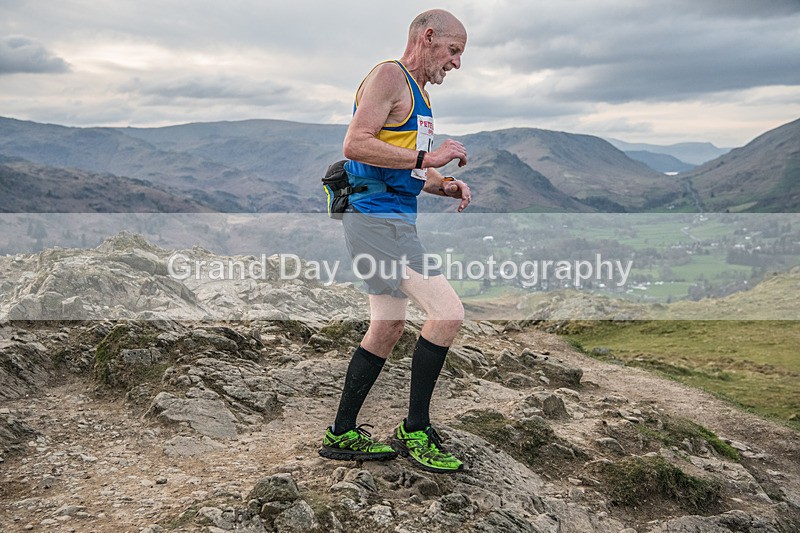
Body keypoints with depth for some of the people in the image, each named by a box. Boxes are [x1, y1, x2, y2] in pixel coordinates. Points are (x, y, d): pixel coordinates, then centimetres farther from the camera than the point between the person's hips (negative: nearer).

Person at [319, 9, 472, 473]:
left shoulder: (418, 92, 23)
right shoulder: (389, 76, -8)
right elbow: (355, 145, -21)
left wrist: (445, 185, 10)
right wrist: (427, 158, -20)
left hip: (396, 220, 11)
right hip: (377, 220, -11)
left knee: (388, 329, 13)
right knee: (447, 312, -14)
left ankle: (342, 435, 23)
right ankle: (415, 431, 1)